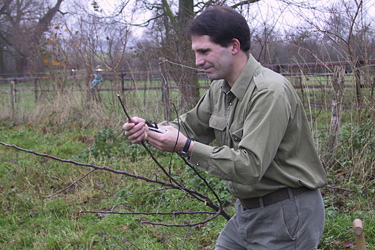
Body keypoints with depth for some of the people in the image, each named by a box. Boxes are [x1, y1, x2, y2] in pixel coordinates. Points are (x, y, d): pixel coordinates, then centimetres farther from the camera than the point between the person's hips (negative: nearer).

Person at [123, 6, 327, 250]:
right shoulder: (220, 88, 4)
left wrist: (185, 146, -28)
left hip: (285, 215, -8)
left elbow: (250, 167, -31)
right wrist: (149, 130, -5)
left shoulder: (270, 92, -25)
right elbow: (191, 126, 14)